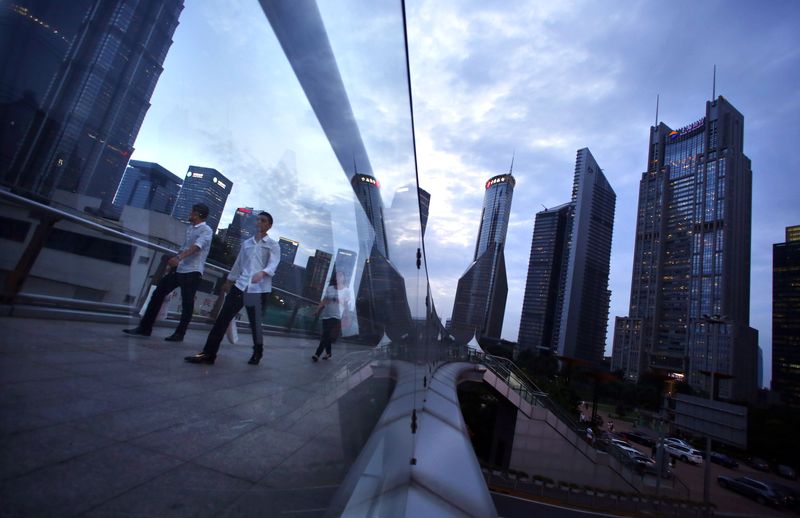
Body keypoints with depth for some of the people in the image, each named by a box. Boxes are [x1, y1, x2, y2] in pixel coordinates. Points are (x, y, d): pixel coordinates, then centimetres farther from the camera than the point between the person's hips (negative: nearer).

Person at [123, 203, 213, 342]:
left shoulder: (206, 230, -10)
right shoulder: (190, 228, 16)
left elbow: (197, 246, -27)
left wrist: (178, 257, -40)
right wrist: (174, 260, 29)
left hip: (193, 271, -8)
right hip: (179, 269, 8)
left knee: (187, 303, -1)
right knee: (158, 294, 8)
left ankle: (179, 334, 11)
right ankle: (145, 327, 17)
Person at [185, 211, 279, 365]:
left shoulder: (273, 244, 2)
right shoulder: (246, 243, 18)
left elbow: (273, 264, -12)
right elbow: (238, 263, 25)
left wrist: (262, 273, -32)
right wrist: (229, 281, 28)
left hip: (260, 289, -5)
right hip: (241, 285, 5)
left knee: (255, 322, 4)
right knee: (223, 317, -2)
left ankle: (257, 352, 26)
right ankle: (208, 353, 3)